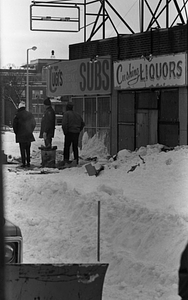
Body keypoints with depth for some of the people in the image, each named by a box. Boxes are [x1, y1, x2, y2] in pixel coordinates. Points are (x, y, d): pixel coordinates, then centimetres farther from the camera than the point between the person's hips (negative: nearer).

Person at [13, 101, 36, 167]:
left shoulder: (18, 115, -9)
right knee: (28, 149, 13)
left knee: (22, 149, 0)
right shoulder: (30, 114, 3)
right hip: (29, 135, 4)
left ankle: (23, 163, -3)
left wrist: (16, 132, 5)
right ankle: (28, 162, 13)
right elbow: (34, 123, 10)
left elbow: (14, 124, -8)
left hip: (20, 135, -4)